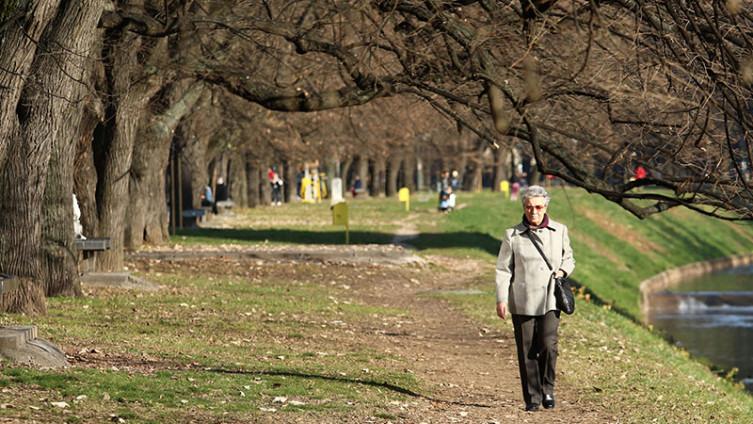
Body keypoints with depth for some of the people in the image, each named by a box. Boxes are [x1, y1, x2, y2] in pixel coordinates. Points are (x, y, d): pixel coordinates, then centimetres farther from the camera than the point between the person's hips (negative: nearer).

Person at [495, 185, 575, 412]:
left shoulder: (559, 231, 8)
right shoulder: (512, 235, 1)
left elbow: (569, 258, 20)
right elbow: (503, 269, 2)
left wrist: (563, 270, -3)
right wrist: (501, 299, -6)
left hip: (550, 300, 1)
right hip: (522, 301, -1)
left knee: (548, 346, -14)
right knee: (527, 351, 1)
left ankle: (547, 389, 7)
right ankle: (532, 398, 11)